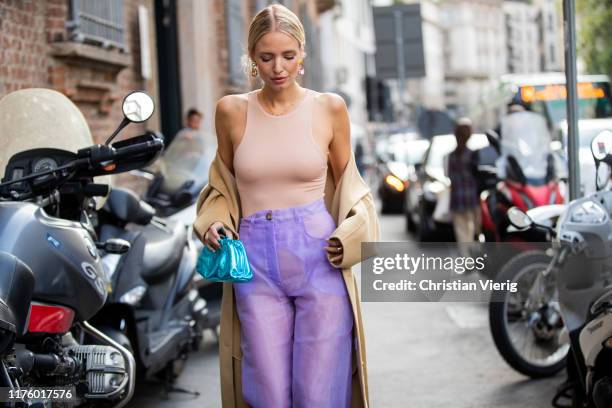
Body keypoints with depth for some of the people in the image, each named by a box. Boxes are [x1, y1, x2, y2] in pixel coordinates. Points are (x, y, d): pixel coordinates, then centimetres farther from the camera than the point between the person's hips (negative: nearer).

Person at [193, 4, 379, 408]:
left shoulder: (329, 108, 2)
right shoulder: (231, 110, 5)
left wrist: (351, 232, -3)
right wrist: (213, 223, 1)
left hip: (319, 261, -1)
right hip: (257, 264, 1)